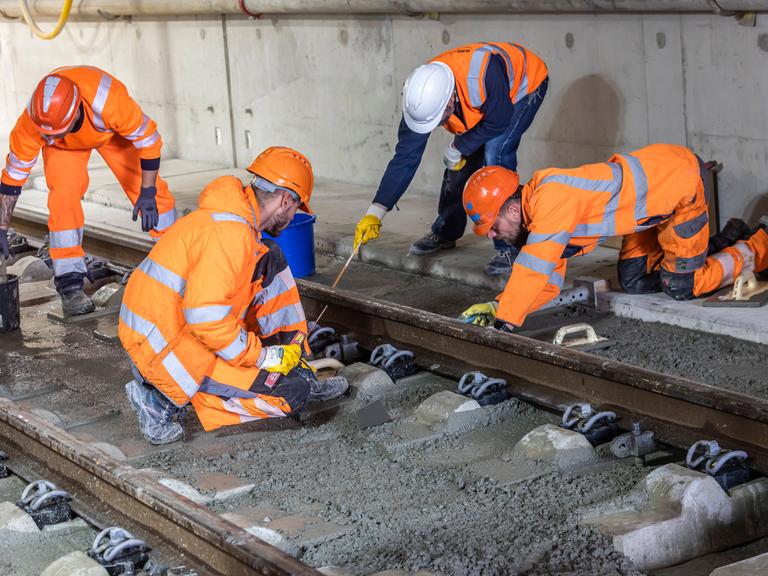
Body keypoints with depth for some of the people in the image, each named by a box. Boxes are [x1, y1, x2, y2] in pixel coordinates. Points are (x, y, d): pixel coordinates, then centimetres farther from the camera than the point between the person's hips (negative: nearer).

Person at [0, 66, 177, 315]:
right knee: (64, 194, -21)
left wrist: (148, 193, -28)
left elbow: (148, 139, -30)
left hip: (111, 130, 0)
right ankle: (69, 284, -15)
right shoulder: (31, 122, -37)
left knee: (152, 192, -7)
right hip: (65, 147, 0)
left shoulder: (110, 102, -46)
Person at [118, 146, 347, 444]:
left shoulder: (232, 216, 11)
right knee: (290, 394, -8)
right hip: (165, 349, -10)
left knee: (271, 261, 10)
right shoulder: (232, 233, -22)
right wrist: (261, 357, -15)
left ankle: (298, 373, 10)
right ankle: (163, 399, -5)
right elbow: (205, 317, -28)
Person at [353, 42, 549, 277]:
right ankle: (445, 233, 25)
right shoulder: (420, 96, -25)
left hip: (525, 85, -6)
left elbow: (498, 122, -28)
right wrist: (375, 212, -25)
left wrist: (457, 149, -20)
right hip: (485, 99, 6)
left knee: (495, 156, -23)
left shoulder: (484, 73, -45)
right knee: (461, 162, 1)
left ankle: (509, 248, -18)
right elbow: (405, 158, -20)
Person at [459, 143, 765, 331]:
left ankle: (753, 250, 18)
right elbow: (548, 284, 3)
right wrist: (499, 306, -11)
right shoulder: (540, 218, 0)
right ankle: (725, 240, 26)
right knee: (635, 283, 12)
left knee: (681, 288, -4)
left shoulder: (551, 199, -29)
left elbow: (533, 271, -35)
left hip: (682, 178, -9)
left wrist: (505, 321, -30)